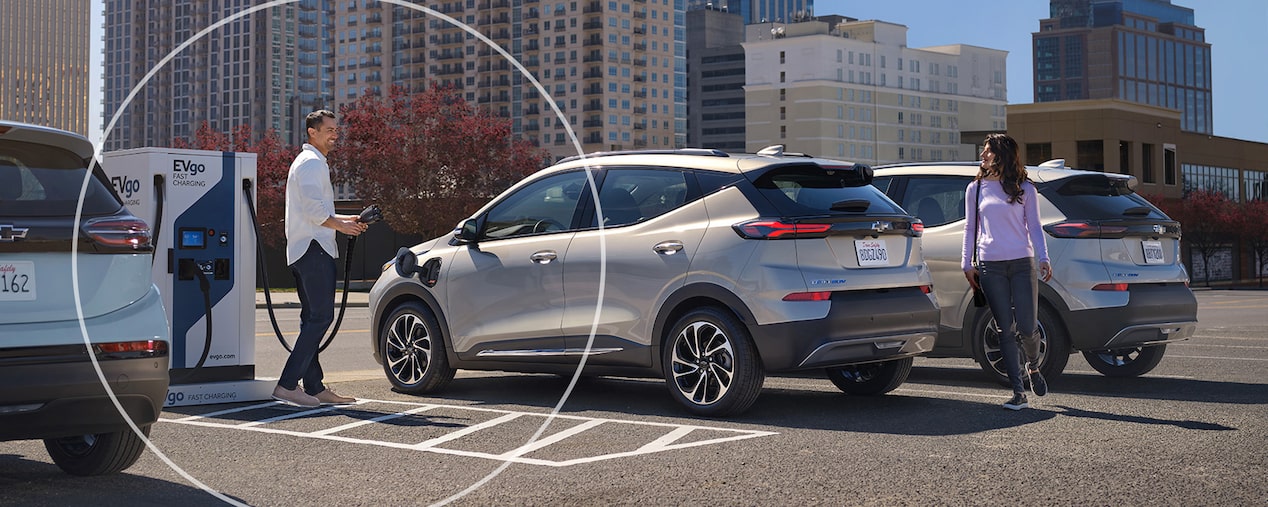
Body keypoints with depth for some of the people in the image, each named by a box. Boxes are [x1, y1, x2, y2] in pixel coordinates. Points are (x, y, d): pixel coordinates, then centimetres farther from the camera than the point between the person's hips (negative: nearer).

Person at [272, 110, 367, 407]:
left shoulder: (309, 162, 25)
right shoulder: (312, 162, -9)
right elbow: (314, 210, -19)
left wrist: (343, 219, 21)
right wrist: (342, 225, -10)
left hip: (302, 250, 11)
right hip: (314, 248, -11)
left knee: (313, 318, 10)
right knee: (321, 316, -13)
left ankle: (315, 387, 13)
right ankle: (287, 384, -16)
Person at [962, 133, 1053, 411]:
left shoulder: (1025, 189, 6)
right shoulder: (976, 189, 11)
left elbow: (1034, 227, 5)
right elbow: (970, 228, 13)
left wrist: (1044, 258, -7)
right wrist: (967, 263, 8)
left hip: (1022, 263, -1)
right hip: (990, 267, 1)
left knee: (1027, 327, -6)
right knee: (1006, 330, -1)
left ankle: (1032, 367, 28)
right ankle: (1018, 393, 2)